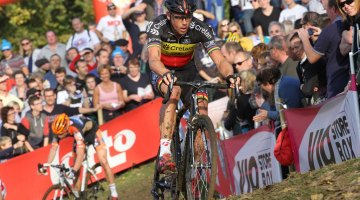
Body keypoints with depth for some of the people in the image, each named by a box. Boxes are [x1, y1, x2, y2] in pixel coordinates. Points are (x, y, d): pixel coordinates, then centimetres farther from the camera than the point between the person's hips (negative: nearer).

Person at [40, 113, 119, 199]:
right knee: (76, 166, 0)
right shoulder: (59, 129, -27)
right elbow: (53, 148, -20)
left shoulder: (76, 129, -44)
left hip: (94, 133, -6)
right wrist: (45, 167, -26)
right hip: (83, 136, 6)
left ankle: (113, 192, -8)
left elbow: (80, 153, -49)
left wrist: (74, 170, -56)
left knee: (103, 161, -17)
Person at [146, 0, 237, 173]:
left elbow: (220, 61, -29)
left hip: (187, 71, 3)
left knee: (202, 106, -20)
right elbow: (154, 59, -42)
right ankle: (164, 154, -43)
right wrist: (166, 74, -63)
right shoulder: (157, 26, -28)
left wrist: (230, 75, -51)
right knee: (174, 91, -35)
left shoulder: (200, 29, -23)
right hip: (162, 73, -3)